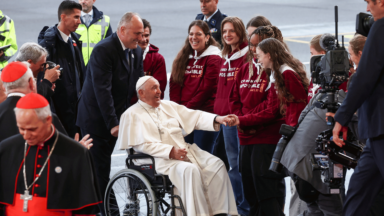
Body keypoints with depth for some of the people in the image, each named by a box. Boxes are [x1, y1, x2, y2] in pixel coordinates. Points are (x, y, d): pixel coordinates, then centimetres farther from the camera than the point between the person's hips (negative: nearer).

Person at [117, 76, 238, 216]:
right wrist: (170, 152, -19)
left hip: (185, 150, 7)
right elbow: (142, 145, -8)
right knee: (190, 170, -34)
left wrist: (217, 119, -4)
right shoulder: (132, 115, 3)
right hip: (161, 159, -6)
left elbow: (194, 117, 16)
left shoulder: (168, 106, 23)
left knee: (216, 164, -16)